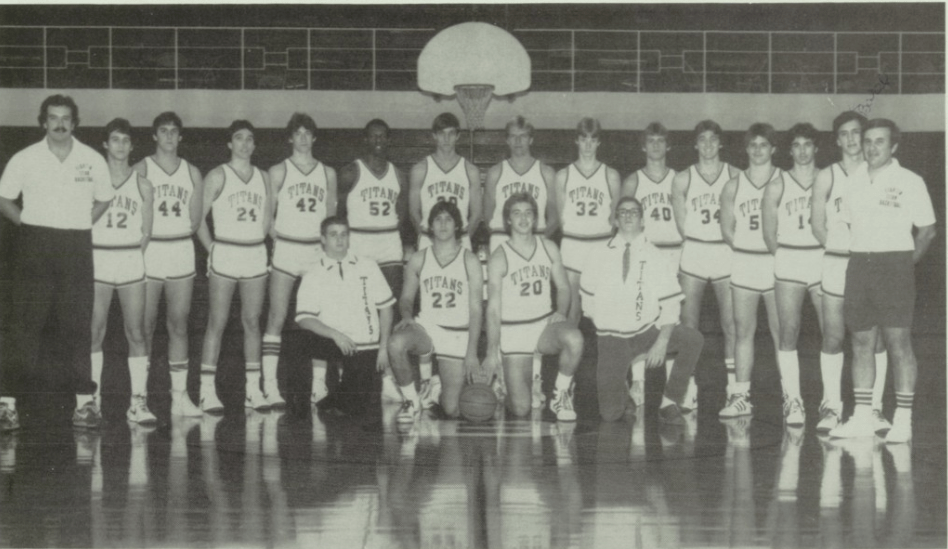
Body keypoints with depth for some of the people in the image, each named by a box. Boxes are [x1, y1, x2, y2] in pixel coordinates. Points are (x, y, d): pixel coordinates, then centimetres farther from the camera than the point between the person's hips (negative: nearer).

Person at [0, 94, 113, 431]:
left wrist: (81, 225, 7)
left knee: (77, 324, 2)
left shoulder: (92, 160, 5)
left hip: (77, 248, 1)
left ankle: (85, 401, 7)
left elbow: (103, 199, 18)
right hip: (35, 248, -1)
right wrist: (27, 224, 0)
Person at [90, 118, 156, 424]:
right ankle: (91, 400, 8)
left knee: (136, 334, -3)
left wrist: (133, 257, 3)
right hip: (98, 261, -1)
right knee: (94, 334, 1)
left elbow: (146, 231, 10)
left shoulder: (142, 185, 6)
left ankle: (138, 402, -1)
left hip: (132, 262, 1)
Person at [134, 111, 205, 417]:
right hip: (148, 253, -3)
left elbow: (195, 220, 10)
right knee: (146, 327, -2)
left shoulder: (191, 173, 10)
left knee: (179, 325, 4)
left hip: (182, 252, 3)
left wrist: (176, 233, 1)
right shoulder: (142, 169, 0)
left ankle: (180, 396, 7)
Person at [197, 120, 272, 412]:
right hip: (224, 255, -4)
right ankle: (207, 391, -5)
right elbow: (199, 216, -2)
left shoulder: (263, 178, 13)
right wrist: (212, 249, -6)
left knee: (252, 322, 6)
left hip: (256, 255, 4)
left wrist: (258, 244, 8)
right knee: (217, 322, -5)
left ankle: (253, 389, 9)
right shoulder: (217, 176, -1)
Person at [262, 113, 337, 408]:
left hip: (317, 251, 3)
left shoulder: (328, 173, 11)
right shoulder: (278, 172, 4)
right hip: (285, 251, -3)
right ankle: (270, 387, -8)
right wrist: (277, 241, -5)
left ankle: (318, 385, 7)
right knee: (276, 318, -7)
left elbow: (331, 217, 15)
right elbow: (267, 215, 4)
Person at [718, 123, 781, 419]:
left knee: (781, 331, -3)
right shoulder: (733, 186, 8)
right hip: (743, 264, 3)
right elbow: (727, 229, 9)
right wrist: (746, 249, 0)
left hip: (776, 262, -3)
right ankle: (740, 396, 10)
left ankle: (790, 396, 1)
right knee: (743, 331, 5)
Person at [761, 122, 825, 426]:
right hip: (787, 264, 0)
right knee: (788, 335, -2)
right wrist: (786, 260, 5)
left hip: (823, 261, 0)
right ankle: (793, 402, 3)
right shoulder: (777, 186, 3)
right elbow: (769, 233, 6)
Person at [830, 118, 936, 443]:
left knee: (898, 341, -7)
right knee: (861, 341, 6)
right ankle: (862, 417, 12)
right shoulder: (855, 179, 10)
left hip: (895, 262, -5)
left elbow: (927, 230, 1)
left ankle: (903, 420, -4)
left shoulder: (909, 182, -3)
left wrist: (905, 264, -1)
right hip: (858, 263, 5)